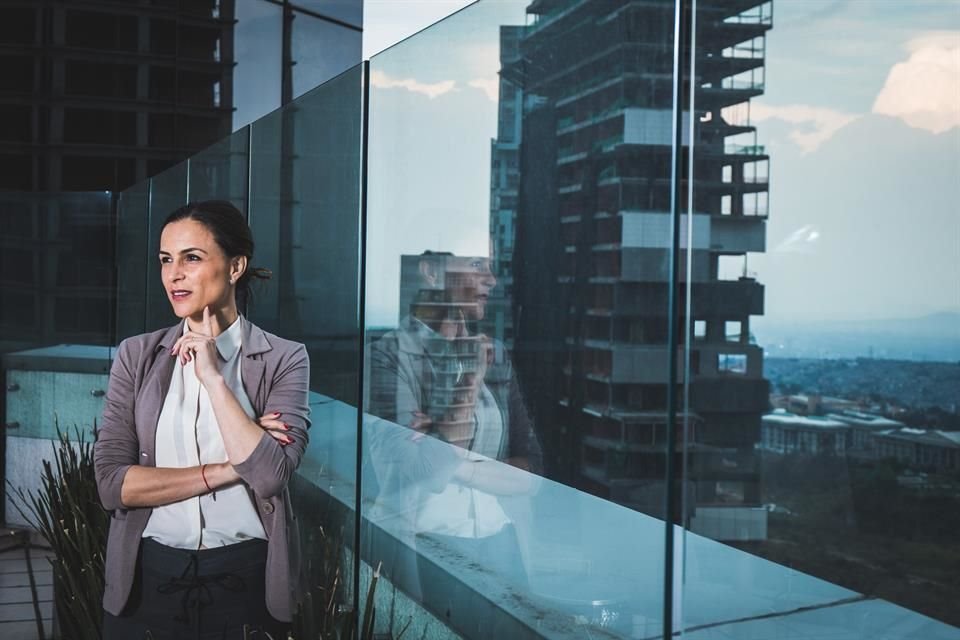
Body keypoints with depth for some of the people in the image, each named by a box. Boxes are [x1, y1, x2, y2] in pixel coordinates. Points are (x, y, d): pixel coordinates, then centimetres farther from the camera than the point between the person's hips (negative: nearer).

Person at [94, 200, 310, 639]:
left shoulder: (283, 359, -5)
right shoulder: (137, 355, 1)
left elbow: (270, 474, -18)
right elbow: (111, 482, -7)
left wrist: (212, 374, -17)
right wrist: (226, 470, -14)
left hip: (244, 579, -1)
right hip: (148, 577, 2)